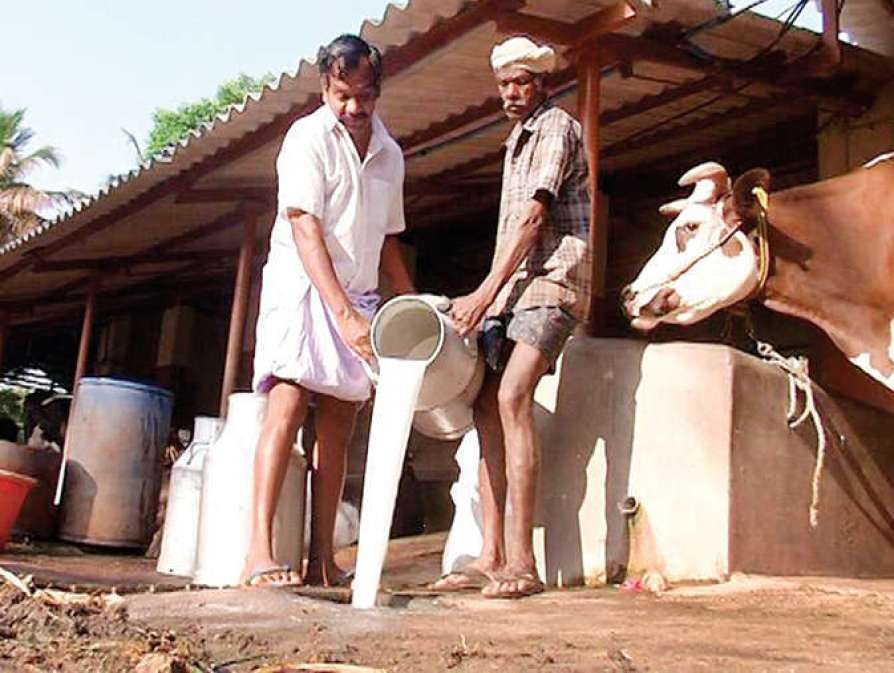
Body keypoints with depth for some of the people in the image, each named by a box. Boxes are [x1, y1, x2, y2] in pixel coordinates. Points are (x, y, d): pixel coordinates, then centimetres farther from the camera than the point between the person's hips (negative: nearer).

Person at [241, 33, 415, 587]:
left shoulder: (390, 154, 12)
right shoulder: (309, 137, -7)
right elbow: (306, 232, -18)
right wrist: (343, 313, -28)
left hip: (358, 299, 6)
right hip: (303, 287, -6)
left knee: (338, 425, 2)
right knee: (289, 405, -20)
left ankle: (322, 558, 5)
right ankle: (260, 552, -22)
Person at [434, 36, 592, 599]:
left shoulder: (556, 128, -2)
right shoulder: (517, 140, 25)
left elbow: (533, 218, -14)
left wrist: (484, 294, -19)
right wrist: (488, 298, 15)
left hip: (553, 279, -9)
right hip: (513, 285, 9)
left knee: (512, 397, -23)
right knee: (487, 408, -2)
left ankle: (521, 562, -23)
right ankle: (491, 557, -1)